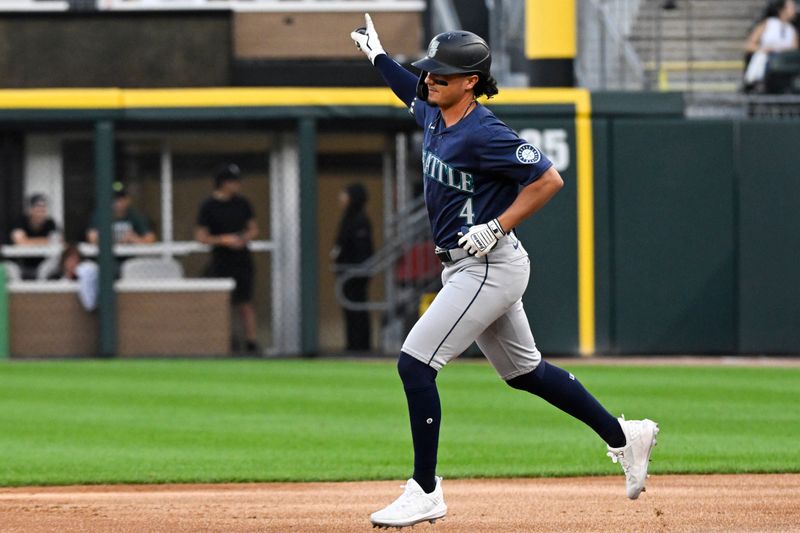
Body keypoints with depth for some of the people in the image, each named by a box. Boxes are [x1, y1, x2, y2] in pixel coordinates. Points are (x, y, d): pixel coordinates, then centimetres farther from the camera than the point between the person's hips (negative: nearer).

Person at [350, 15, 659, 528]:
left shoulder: (484, 134, -21)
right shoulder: (435, 115, 7)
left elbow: (549, 179, -20)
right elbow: (414, 91, 32)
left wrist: (497, 228, -22)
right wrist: (378, 56, 28)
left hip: (490, 267, -10)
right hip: (468, 269, 10)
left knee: (415, 363, -14)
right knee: (523, 370, 18)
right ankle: (624, 437, 30)